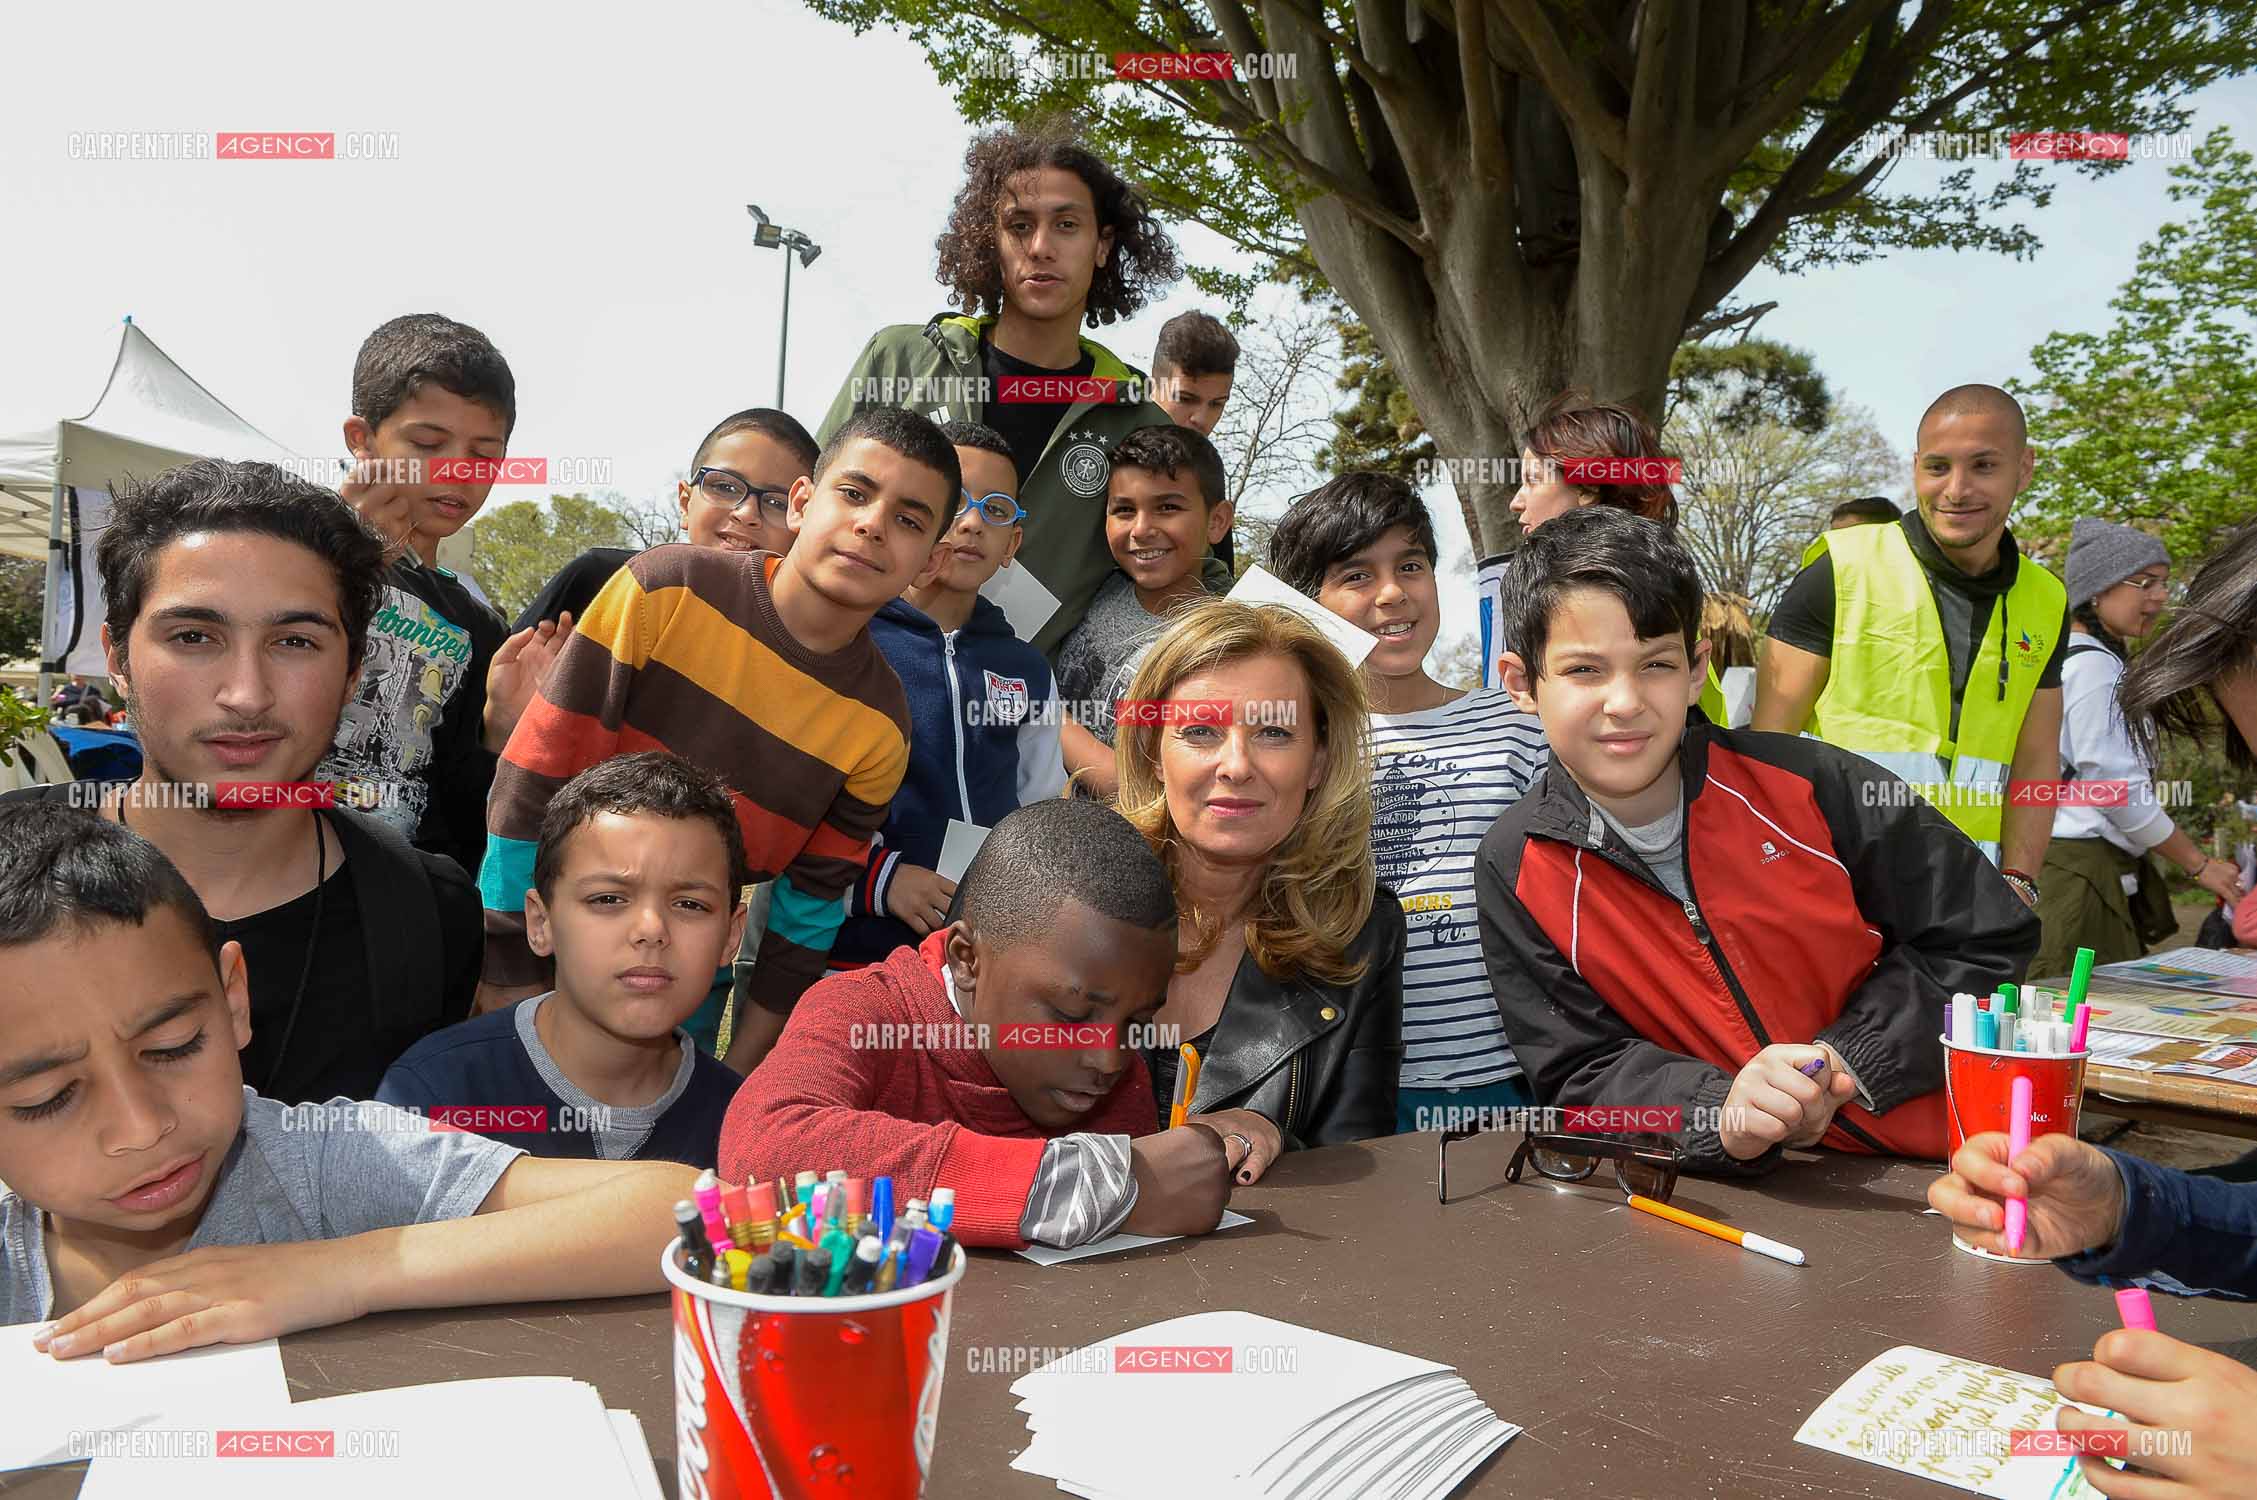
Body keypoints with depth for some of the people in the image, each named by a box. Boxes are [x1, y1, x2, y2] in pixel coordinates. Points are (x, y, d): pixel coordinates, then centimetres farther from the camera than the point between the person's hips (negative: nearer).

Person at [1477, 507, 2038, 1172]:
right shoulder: (1516, 869, -5)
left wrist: (1844, 1065, -8)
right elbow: (1581, 1072, -4)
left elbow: (1990, 936, 0)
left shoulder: (1807, 786, -8)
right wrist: (1719, 1115, -23)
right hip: (1725, 1200, 1)